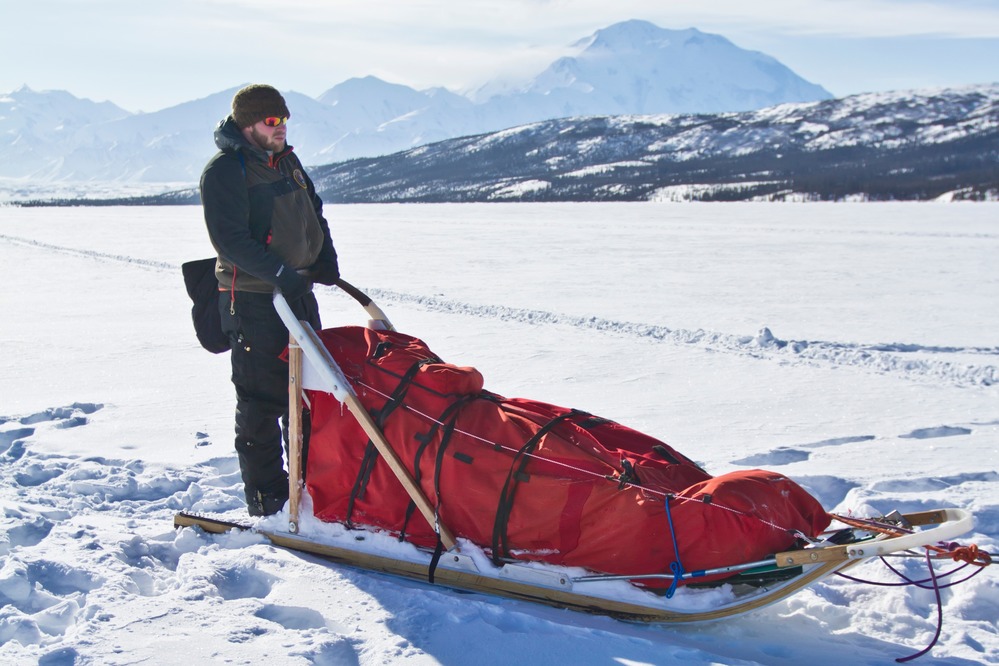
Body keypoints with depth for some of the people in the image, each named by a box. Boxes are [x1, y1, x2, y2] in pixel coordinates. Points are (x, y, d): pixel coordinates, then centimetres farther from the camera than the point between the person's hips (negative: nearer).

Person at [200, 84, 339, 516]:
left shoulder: (287, 161, 12)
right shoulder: (224, 171, -13)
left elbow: (314, 213, 22)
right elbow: (230, 240, -21)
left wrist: (325, 259, 6)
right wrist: (280, 274, -27)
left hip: (298, 293, 8)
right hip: (252, 300, -8)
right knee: (262, 400, -3)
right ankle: (267, 497, 8)